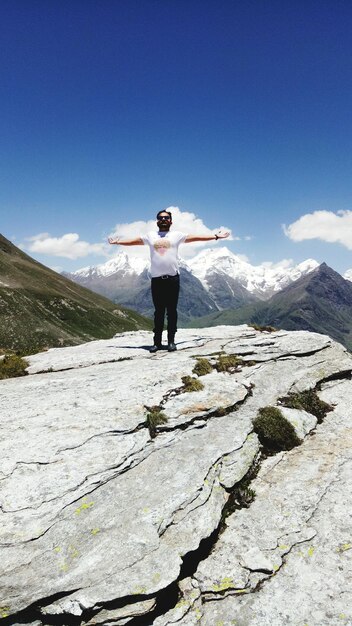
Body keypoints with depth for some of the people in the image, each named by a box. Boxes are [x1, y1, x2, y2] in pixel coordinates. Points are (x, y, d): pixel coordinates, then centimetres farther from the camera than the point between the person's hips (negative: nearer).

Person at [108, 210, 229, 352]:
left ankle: (171, 341, 9)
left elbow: (196, 237, 6)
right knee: (158, 312, 6)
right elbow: (133, 241, 20)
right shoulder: (150, 235, 14)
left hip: (173, 278, -1)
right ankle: (157, 342, 11)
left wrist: (216, 236, 3)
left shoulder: (177, 235, 9)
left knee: (171, 311, 2)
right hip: (156, 279, 2)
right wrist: (117, 242, 20)